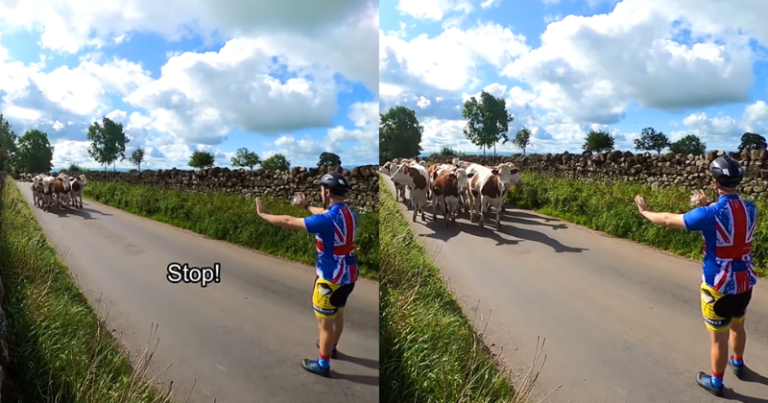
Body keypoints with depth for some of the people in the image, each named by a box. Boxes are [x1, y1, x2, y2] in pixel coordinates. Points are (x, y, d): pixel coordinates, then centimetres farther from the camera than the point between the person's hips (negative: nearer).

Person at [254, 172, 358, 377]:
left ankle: (322, 364, 24)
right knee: (337, 314, 27)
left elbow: (289, 222, -21)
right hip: (348, 275, 8)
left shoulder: (327, 220, -27)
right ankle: (331, 347, 49)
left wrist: (262, 214, -8)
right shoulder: (349, 214, -2)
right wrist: (306, 206, 32)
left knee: (325, 322, 9)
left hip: (331, 279, -8)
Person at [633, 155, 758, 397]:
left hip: (720, 286, -6)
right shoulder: (750, 209, -6)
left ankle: (716, 382, 29)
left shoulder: (710, 214, -24)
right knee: (737, 326, 30)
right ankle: (738, 363, 53)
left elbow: (668, 220, -12)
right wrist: (708, 205, 17)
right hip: (745, 282, 7)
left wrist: (645, 211, 4)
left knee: (719, 338, 11)